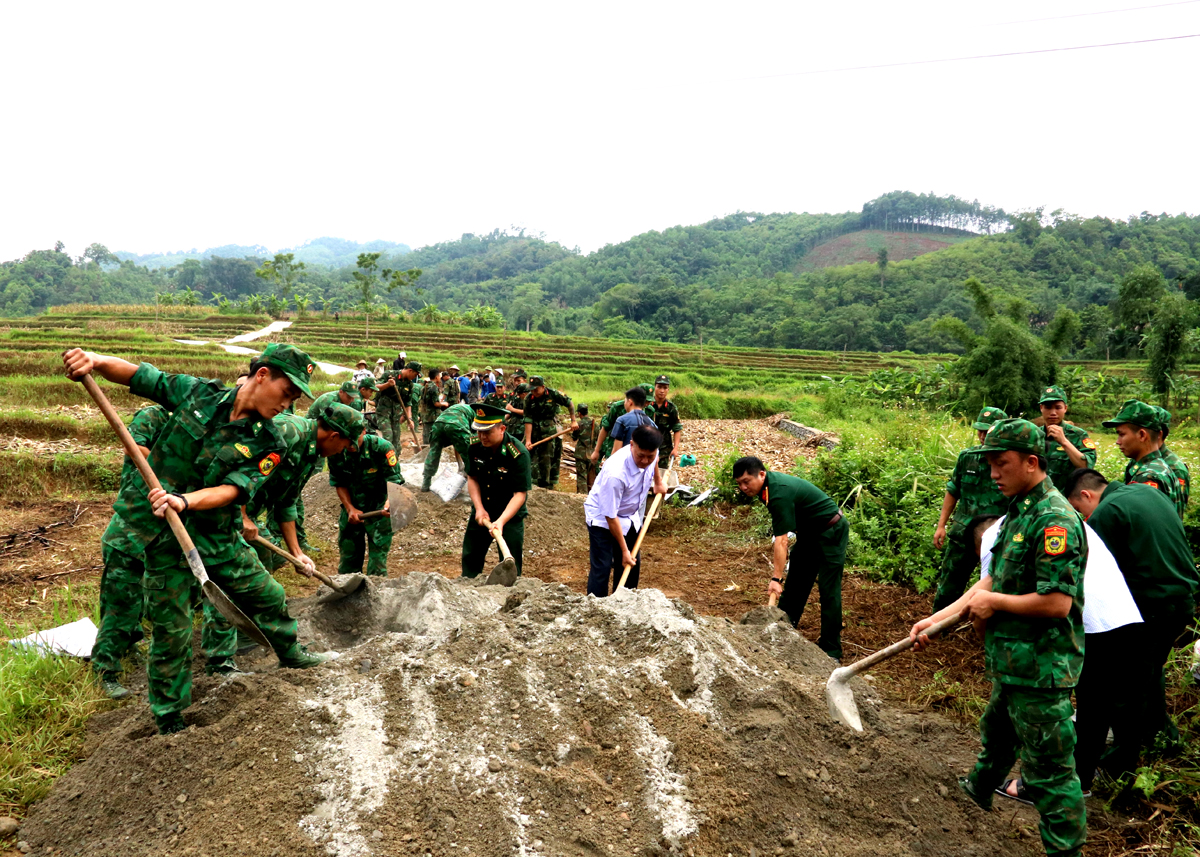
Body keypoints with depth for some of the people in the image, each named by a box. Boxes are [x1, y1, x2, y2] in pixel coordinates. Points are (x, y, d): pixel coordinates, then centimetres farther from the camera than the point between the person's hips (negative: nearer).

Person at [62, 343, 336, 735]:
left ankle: (291, 655, 47)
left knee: (268, 596, 16)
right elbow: (134, 374, -2)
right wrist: (94, 360, -23)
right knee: (171, 630, 4)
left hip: (218, 536, 3)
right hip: (164, 536, -3)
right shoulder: (197, 393, -8)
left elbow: (232, 490, -20)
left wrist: (184, 501, -38)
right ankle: (169, 723, 24)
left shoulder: (267, 444, -8)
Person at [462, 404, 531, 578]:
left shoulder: (518, 454, -27)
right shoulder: (474, 446, -11)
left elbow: (520, 493, -26)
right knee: (470, 560, 17)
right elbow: (472, 478, 0)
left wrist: (501, 521, -36)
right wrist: (479, 508, -12)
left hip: (510, 516, -5)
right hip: (481, 512, 5)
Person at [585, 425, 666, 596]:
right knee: (602, 567, -13)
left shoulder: (651, 454, -19)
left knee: (632, 565, 11)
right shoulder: (615, 473, -38)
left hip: (630, 516, 7)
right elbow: (611, 517, -28)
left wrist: (658, 483, 20)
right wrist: (624, 550, -20)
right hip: (602, 518, -7)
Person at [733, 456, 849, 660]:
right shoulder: (768, 484, -2)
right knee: (794, 584, 11)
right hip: (809, 532, 10)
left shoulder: (780, 494, -31)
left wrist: (776, 578, -35)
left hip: (830, 532, -10)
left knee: (829, 591, -10)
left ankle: (831, 652, -5)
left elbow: (781, 540, -34)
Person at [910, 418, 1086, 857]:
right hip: (1012, 660, 10)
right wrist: (935, 620, 7)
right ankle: (981, 788, 54)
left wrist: (995, 601, -15)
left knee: (1050, 765, 2)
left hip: (1040, 668, -10)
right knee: (997, 730, 31)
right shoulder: (1019, 512, 9)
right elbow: (993, 582, 12)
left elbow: (1057, 603, -28)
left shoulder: (1054, 519, -23)